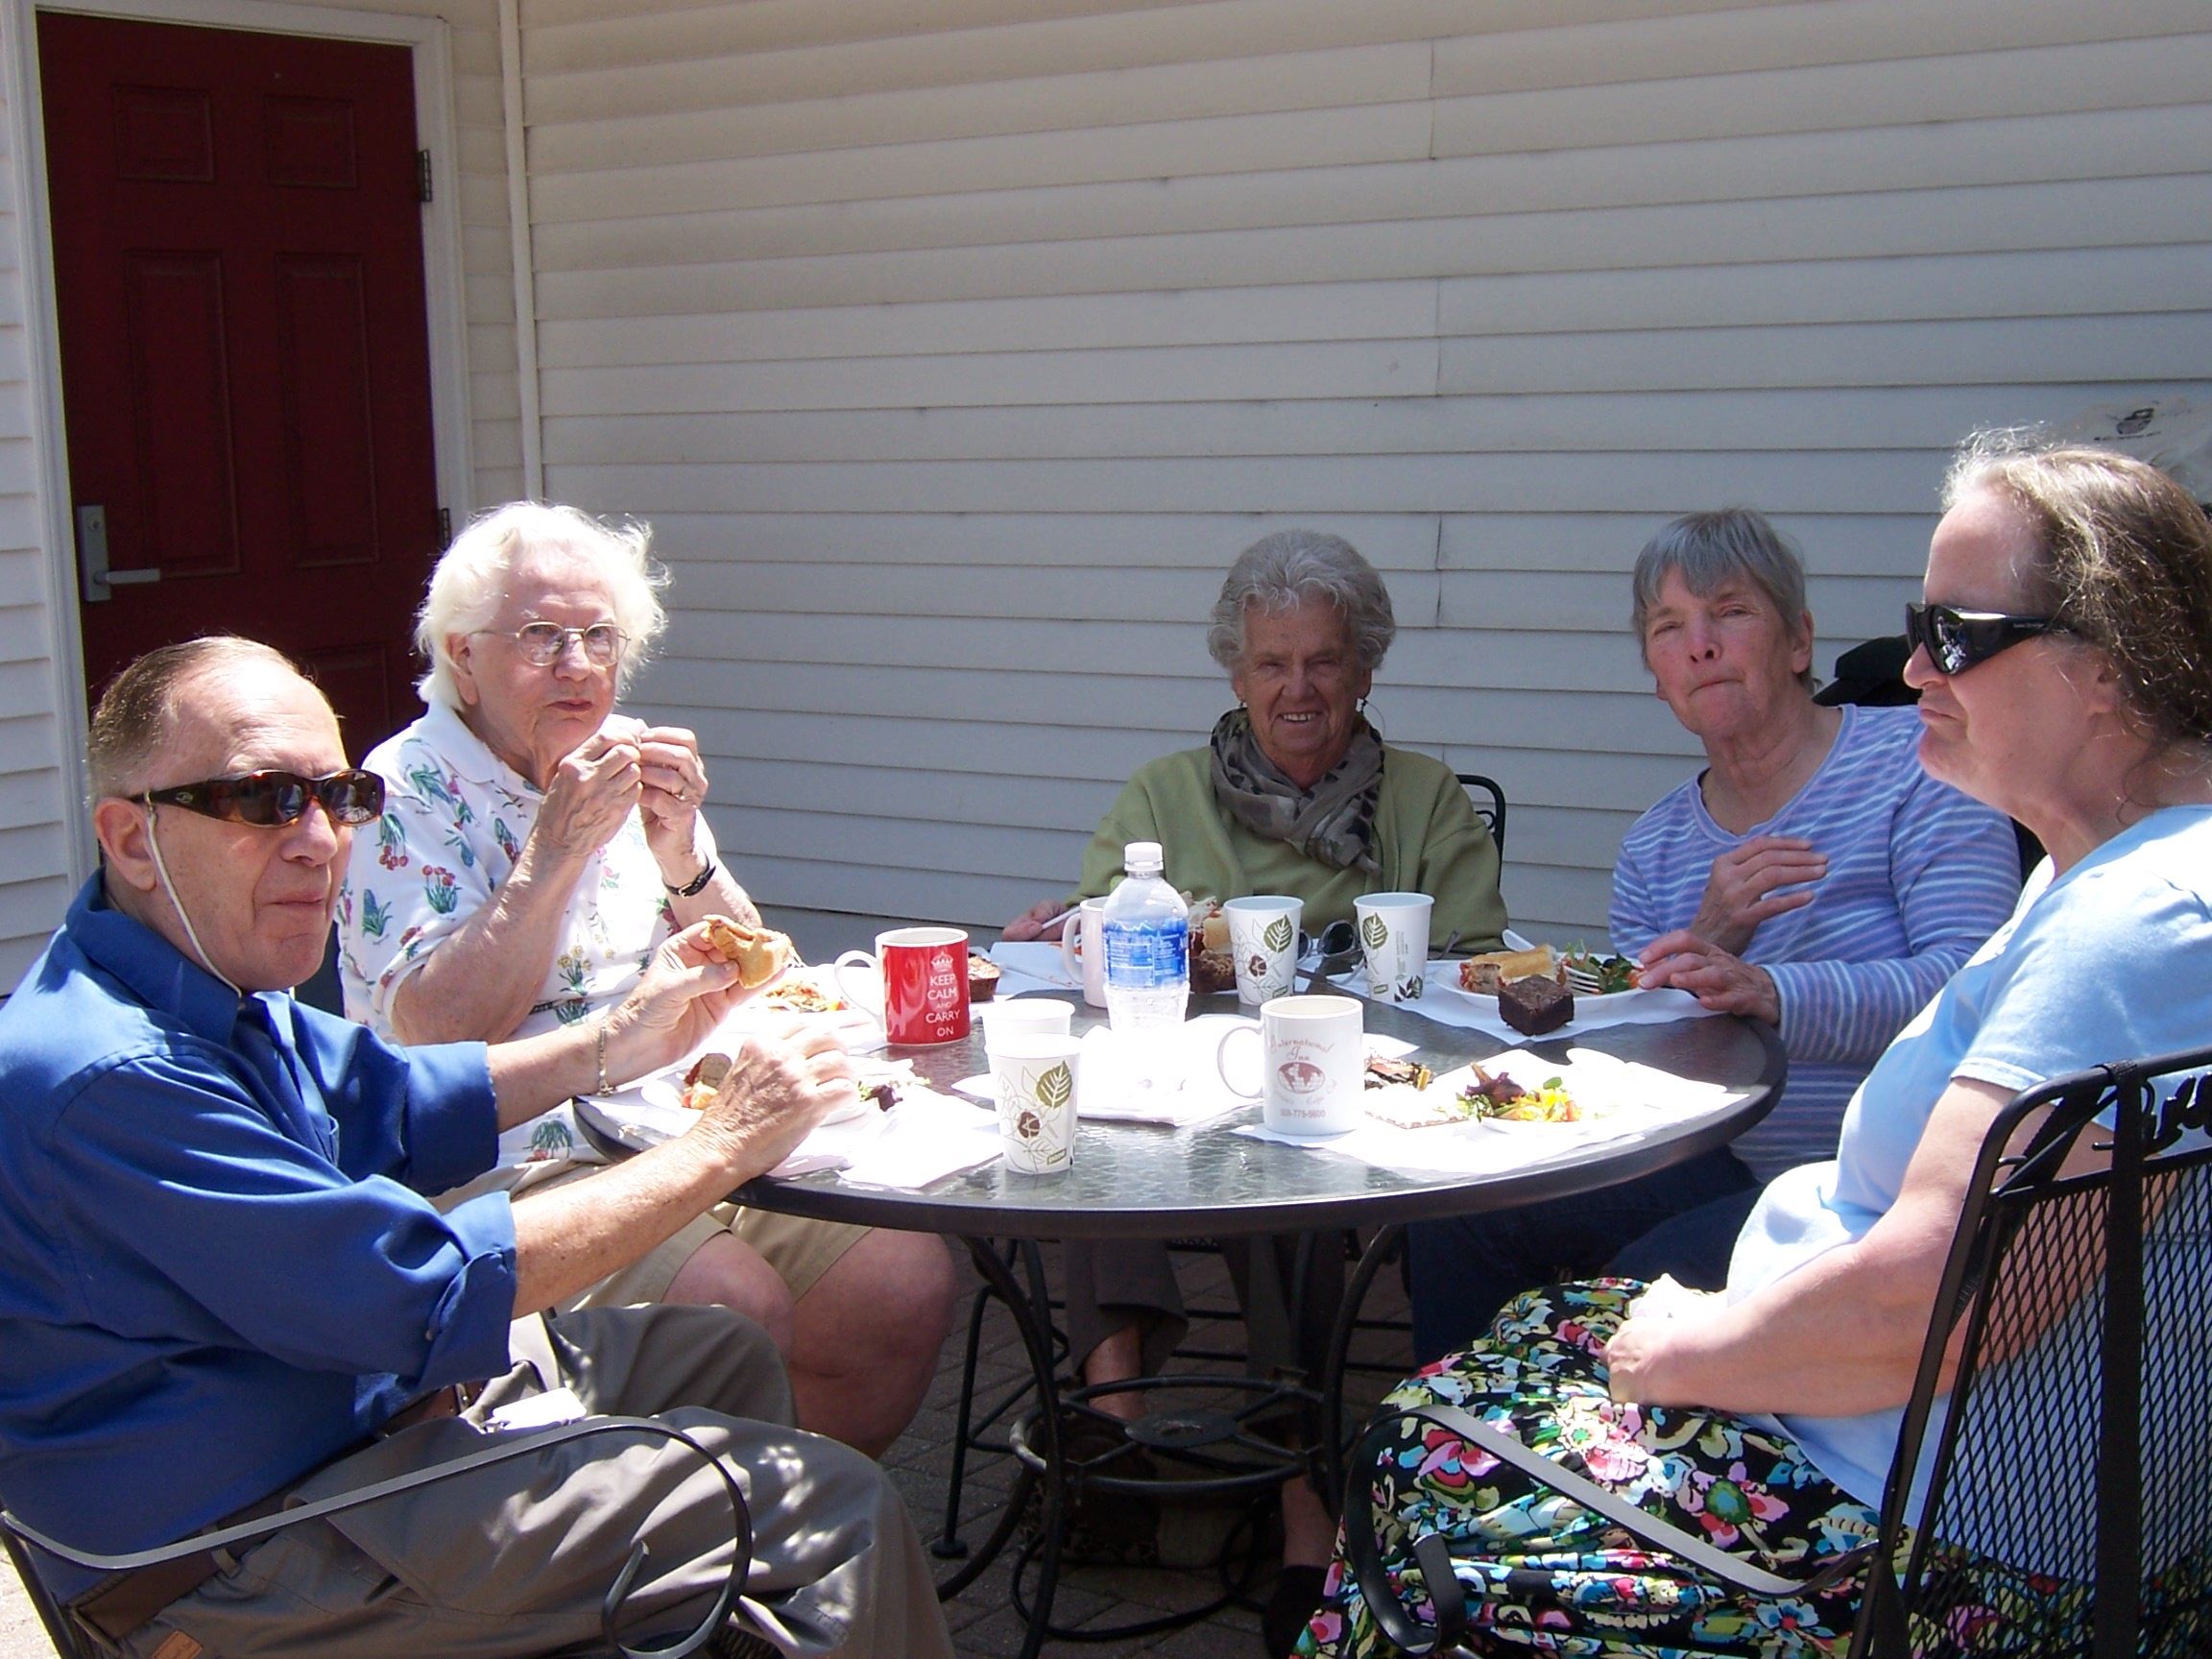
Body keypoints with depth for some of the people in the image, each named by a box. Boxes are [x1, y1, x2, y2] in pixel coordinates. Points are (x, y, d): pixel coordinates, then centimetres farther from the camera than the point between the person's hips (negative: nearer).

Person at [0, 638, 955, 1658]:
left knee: (723, 1359, 23)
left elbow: (392, 1112, 21)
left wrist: (616, 1041, 11)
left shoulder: (211, 983, 4)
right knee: (839, 1512, -11)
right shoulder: (107, 1080, -29)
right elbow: (428, 1296, -28)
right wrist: (724, 1146, -20)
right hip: (251, 1560, -11)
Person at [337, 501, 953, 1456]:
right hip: (513, 1164, -6)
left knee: (908, 1280, -13)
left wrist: (681, 857, -8)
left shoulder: (632, 761, 14)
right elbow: (433, 1033, -16)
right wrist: (555, 853, -20)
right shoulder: (409, 790, -4)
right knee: (737, 1308, -29)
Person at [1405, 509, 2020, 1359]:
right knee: (1457, 1211, -7)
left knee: (1648, 1283, -26)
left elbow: (1971, 980, -20)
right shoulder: (1654, 846, 11)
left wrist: (1769, 992, -34)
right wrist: (1700, 944, -13)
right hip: (1722, 1168, 6)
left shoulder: (1910, 762, -7)